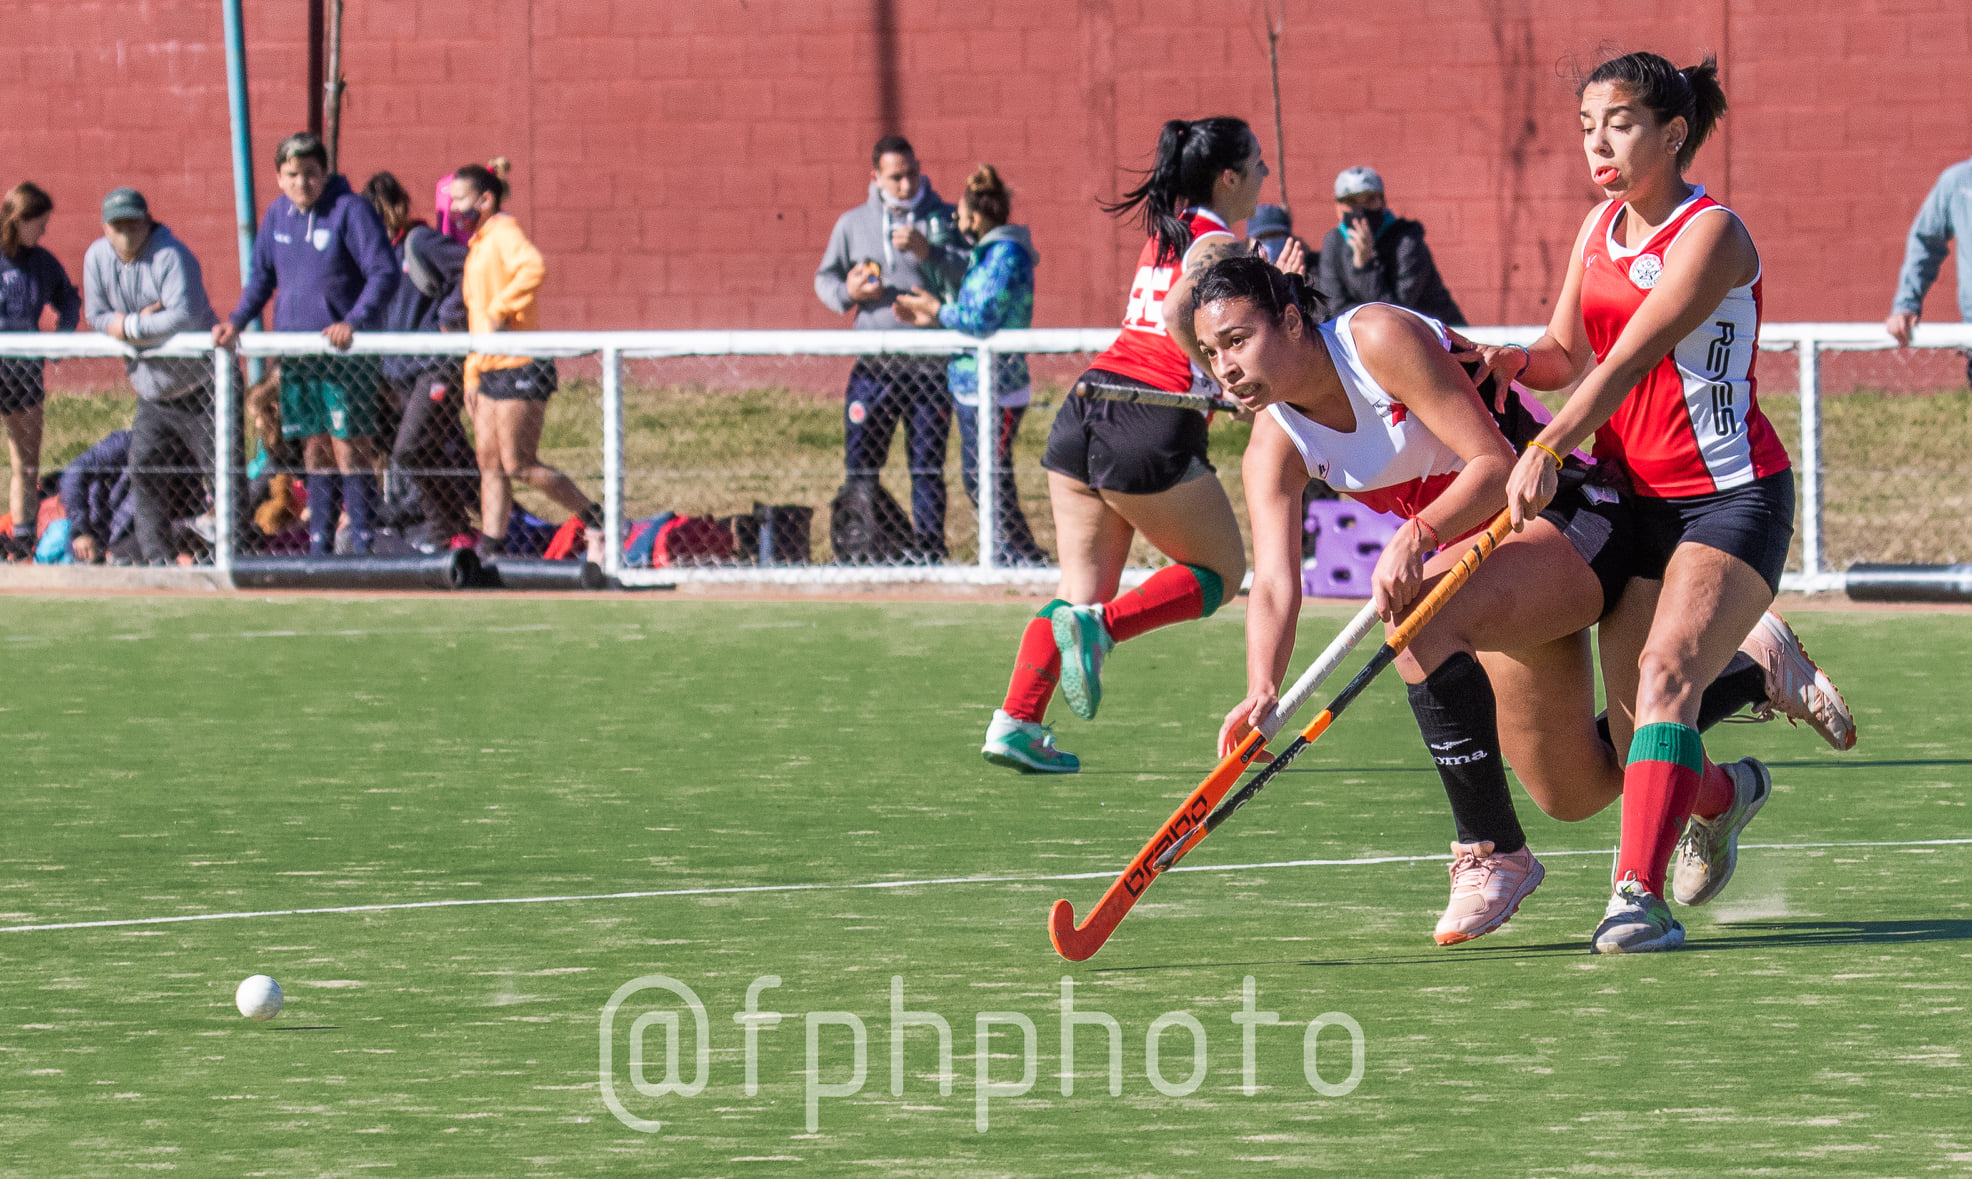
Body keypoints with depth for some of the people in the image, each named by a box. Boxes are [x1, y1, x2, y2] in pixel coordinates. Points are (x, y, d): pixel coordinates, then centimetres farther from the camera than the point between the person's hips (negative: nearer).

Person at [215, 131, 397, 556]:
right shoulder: (278, 214, 10)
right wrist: (236, 322, 6)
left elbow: (385, 274, -12)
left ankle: (363, 543, -6)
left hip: (345, 352, -6)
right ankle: (320, 545, 13)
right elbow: (261, 277, 20)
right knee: (316, 451, 9)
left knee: (350, 448, -7)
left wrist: (354, 321, -24)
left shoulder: (351, 210, -8)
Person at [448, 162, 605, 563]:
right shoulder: (479, 246, 20)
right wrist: (472, 377, 23)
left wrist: (499, 311, -29)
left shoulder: (504, 234, -11)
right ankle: (490, 550, 8)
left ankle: (594, 519, 2)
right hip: (491, 374, 10)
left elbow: (534, 267, -34)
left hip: (520, 369, -10)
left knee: (519, 465, -8)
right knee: (490, 466, 6)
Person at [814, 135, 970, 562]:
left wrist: (927, 251, -18)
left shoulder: (945, 219, 5)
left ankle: (928, 551, 6)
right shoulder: (852, 223, 11)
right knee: (860, 463, 1)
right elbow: (824, 278, 18)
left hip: (931, 366, -2)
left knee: (928, 467, 1)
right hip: (874, 366, 2)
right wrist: (846, 292, -4)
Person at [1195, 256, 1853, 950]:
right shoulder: (1276, 445, -4)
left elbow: (1496, 463, -26)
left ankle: (1492, 852, -22)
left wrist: (1416, 535, -43)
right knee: (1573, 795, 12)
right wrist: (1262, 690, -35)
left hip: (1572, 514, -8)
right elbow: (1274, 584, -16)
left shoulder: (1378, 339, -22)